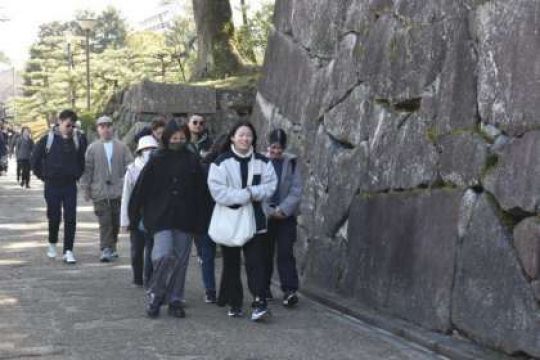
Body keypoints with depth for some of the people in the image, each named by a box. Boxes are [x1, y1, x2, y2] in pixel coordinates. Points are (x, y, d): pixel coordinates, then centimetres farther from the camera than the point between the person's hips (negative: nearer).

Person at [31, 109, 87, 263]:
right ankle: (52, 244, 29)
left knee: (71, 219, -4)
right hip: (52, 186, -1)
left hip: (70, 185, 2)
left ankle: (68, 251, 0)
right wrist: (42, 175, 4)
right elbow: (34, 160, 4)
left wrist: (77, 175, 9)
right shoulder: (48, 139, -5)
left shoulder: (77, 141, 2)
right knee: (54, 217, 5)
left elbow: (82, 161, 17)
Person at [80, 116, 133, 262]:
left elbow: (129, 166, 6)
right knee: (104, 222, -7)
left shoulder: (121, 147, 6)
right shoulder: (92, 148, 3)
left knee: (115, 222, 10)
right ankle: (106, 250, -6)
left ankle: (111, 247, 24)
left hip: (118, 191, 2)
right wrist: (86, 189, 1)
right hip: (100, 192, -2)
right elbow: (87, 169, 4)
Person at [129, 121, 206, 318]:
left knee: (180, 260, 7)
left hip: (184, 219, 3)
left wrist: (199, 222, 3)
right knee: (163, 255, -16)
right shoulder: (157, 160, -1)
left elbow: (200, 192, 6)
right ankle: (154, 296, 4)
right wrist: (134, 215, -3)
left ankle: (175, 300, 19)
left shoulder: (192, 161, 4)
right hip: (161, 217, -3)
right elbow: (141, 188, -1)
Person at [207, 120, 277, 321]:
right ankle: (234, 304, 18)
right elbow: (217, 191, -13)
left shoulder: (262, 162, 5)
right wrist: (245, 195, -17)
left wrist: (252, 192, -18)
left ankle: (259, 303, -11)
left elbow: (270, 186, 0)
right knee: (231, 263, 8)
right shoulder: (222, 162, -4)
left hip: (254, 219, 1)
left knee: (255, 261, -7)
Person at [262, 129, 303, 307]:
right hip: (264, 215, 0)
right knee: (265, 253, 8)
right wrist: (269, 211, -11)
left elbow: (296, 191, -1)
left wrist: (283, 209, -11)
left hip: (286, 216, 0)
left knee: (285, 253, -6)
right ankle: (264, 287, 20)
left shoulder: (291, 162, 3)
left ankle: (290, 290, -7)